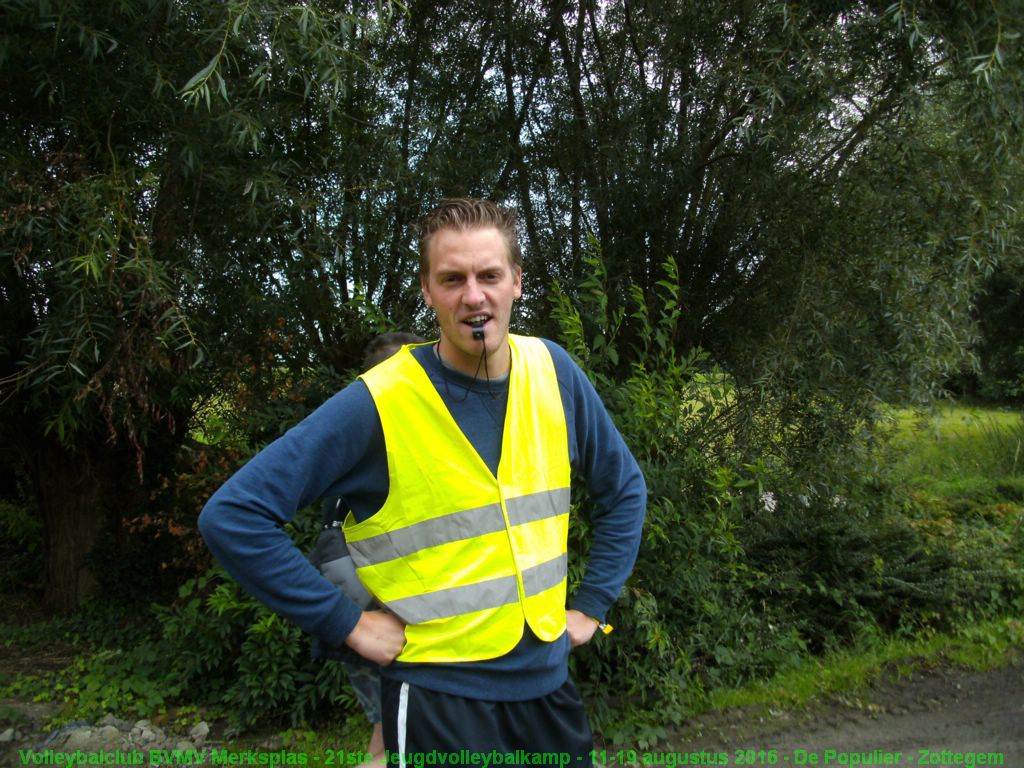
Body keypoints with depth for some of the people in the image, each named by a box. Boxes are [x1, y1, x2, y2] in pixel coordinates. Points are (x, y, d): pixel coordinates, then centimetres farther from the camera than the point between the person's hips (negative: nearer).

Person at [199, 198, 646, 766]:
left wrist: (592, 605, 5)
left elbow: (623, 489, 10)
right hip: (440, 700, -4)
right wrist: (347, 622, -15)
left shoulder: (552, 372, -4)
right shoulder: (378, 403, -17)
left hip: (549, 683, 5)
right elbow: (232, 515, -16)